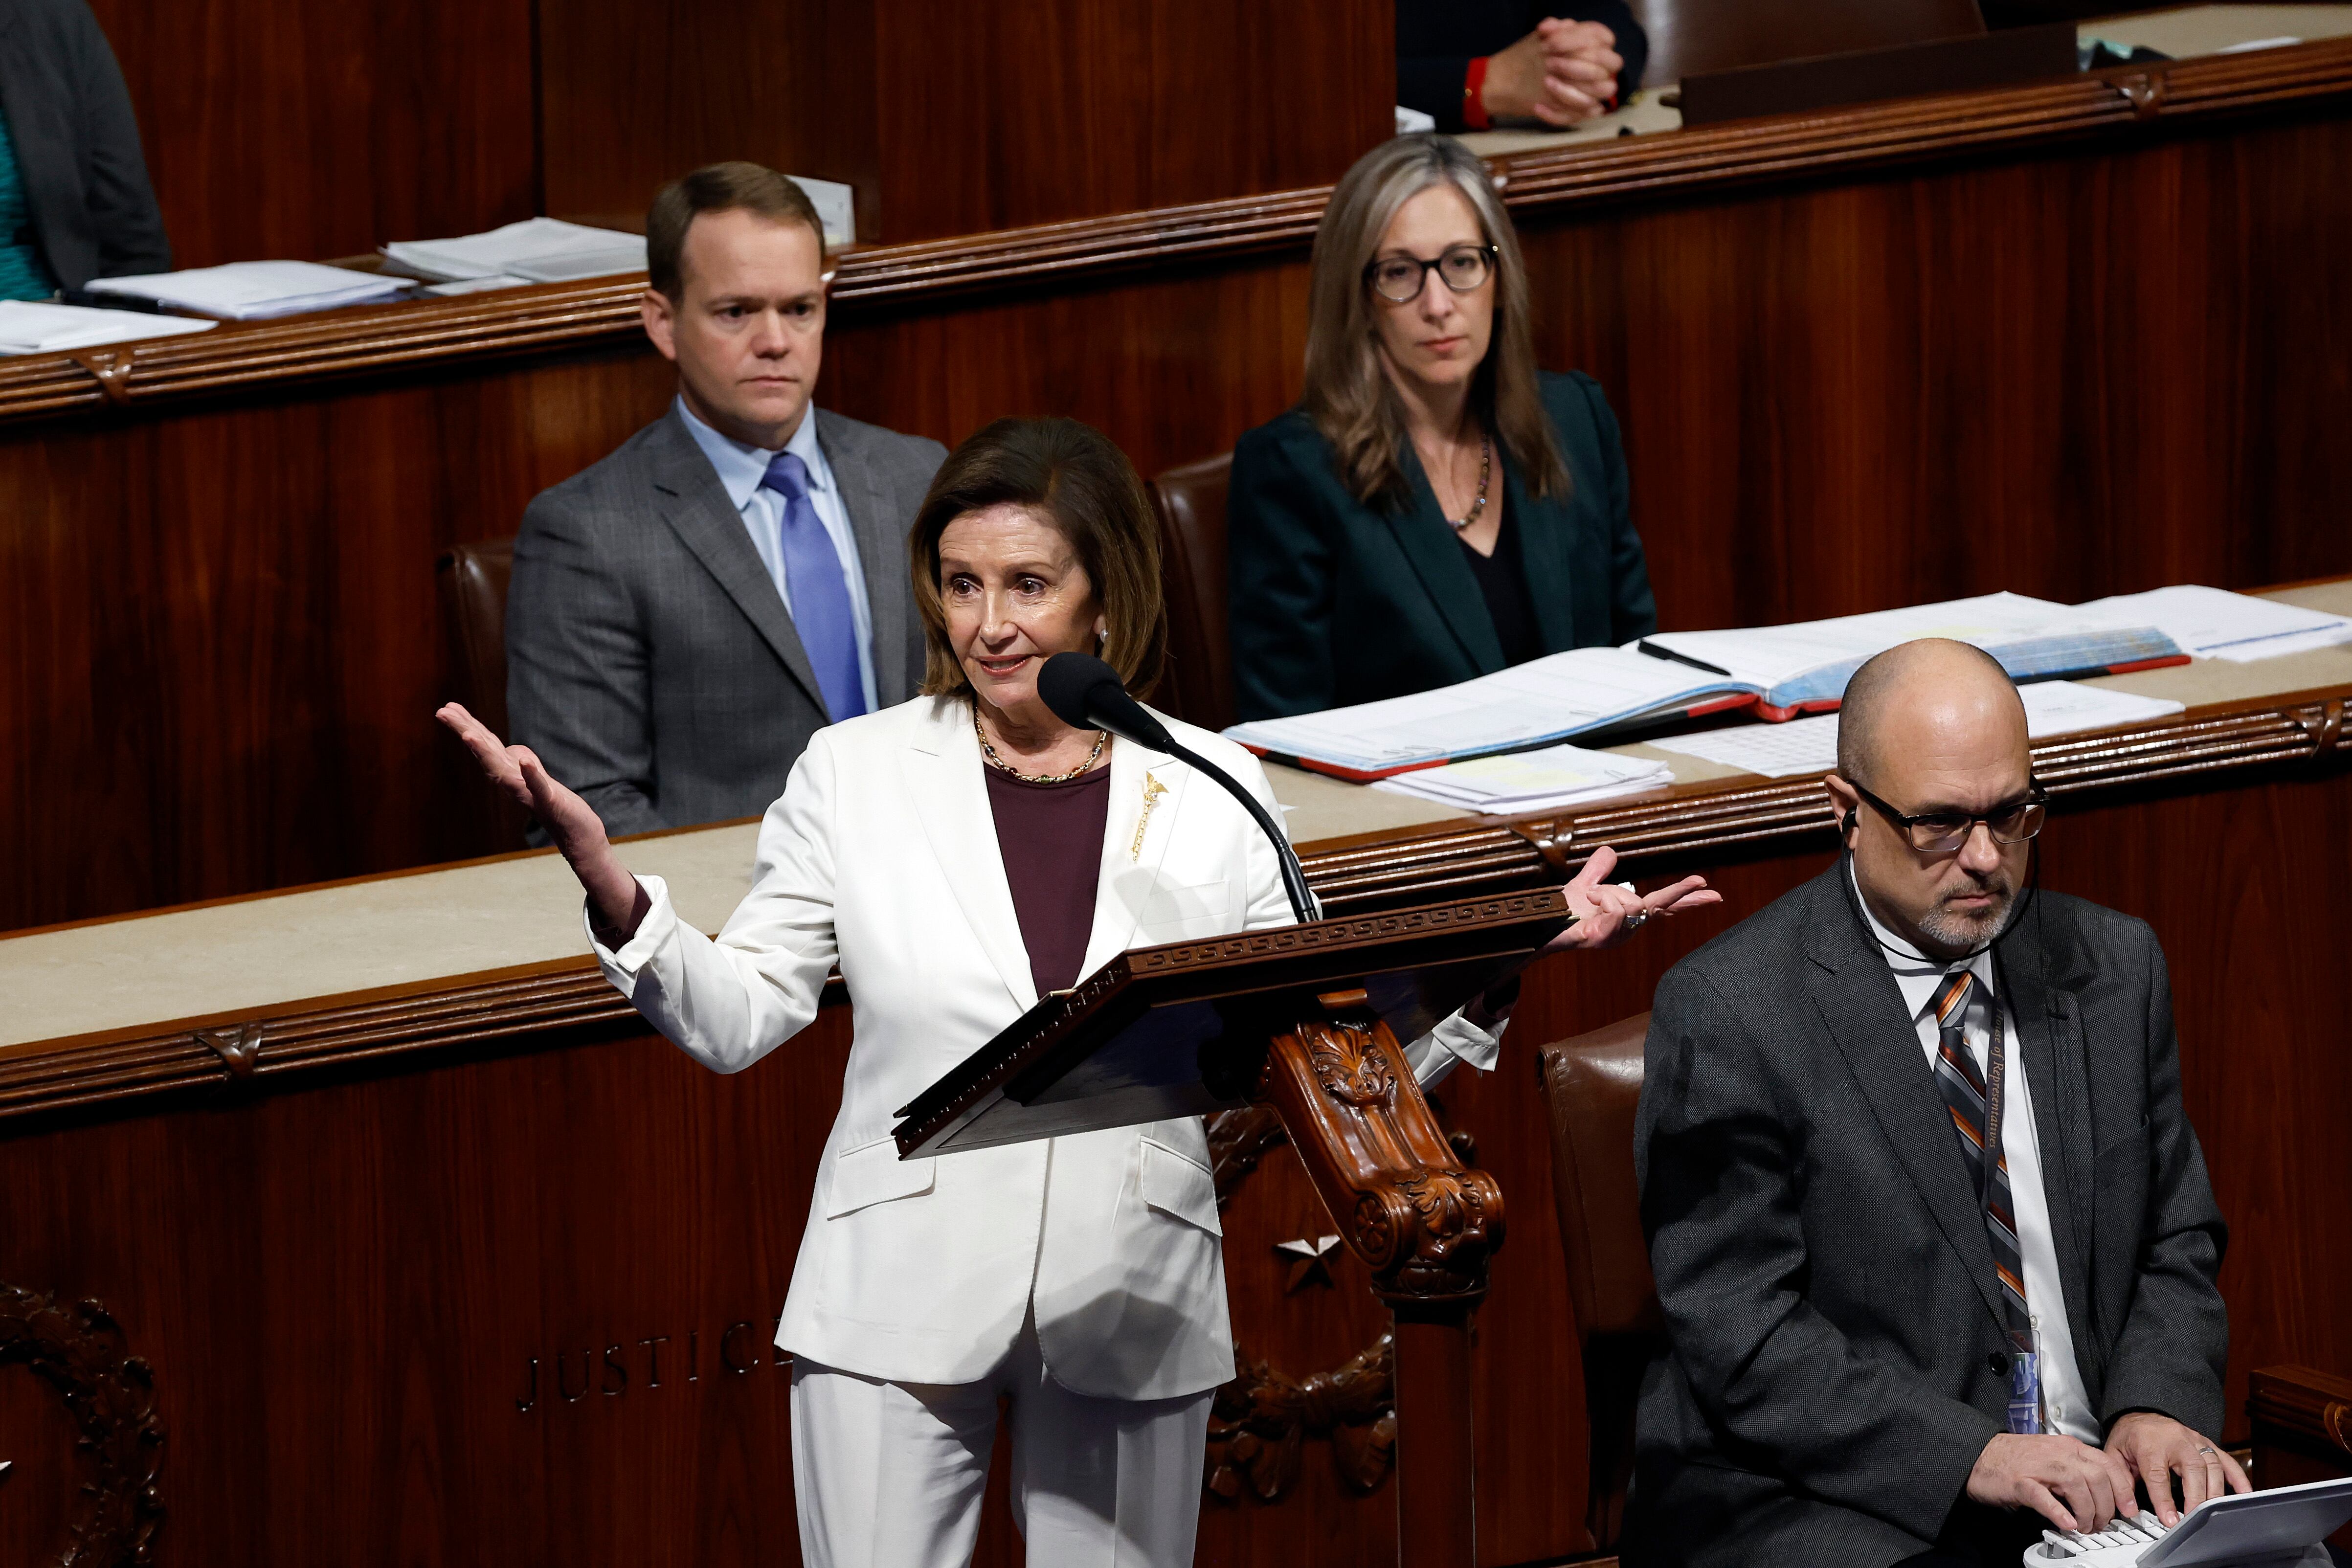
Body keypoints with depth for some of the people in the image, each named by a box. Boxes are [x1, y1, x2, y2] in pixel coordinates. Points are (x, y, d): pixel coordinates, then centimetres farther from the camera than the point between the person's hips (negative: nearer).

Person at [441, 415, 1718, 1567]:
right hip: (899, 1311, -1)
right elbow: (740, 1018, 3)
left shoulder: (1215, 793, 4)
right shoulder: (856, 773, 3)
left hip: (1130, 1320, 1)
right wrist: (608, 886, -13)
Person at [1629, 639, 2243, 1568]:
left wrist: (2156, 1408, -4)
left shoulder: (2114, 969, 12)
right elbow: (1740, 1337, -11)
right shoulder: (1726, 1012, -6)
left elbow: (2176, 1245, 17)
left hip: (2089, 1489, 6)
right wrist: (1972, 1457, -20)